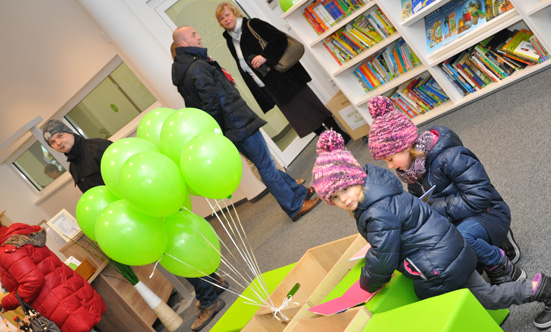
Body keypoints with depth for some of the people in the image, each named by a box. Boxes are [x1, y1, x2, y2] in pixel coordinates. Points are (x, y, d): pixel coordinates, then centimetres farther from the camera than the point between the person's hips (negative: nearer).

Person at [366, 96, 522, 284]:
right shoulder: (412, 169, 2)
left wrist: (434, 210, -28)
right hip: (454, 222, 8)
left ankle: (504, 270, -8)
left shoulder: (449, 157, -24)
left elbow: (478, 198, -28)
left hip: (487, 214, -8)